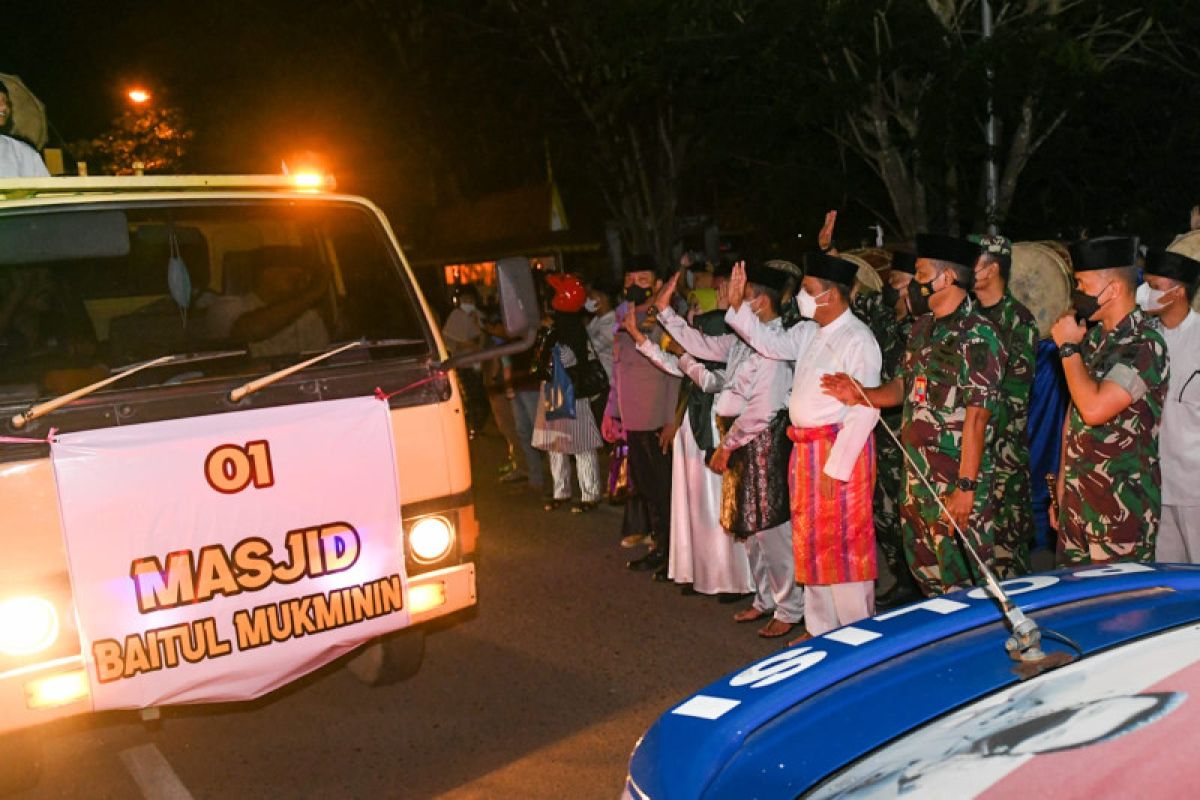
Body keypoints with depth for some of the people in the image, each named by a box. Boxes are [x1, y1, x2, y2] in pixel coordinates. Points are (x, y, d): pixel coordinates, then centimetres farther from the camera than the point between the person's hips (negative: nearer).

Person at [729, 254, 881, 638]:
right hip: (806, 447, 9)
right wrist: (736, 305, 8)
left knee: (844, 545, 0)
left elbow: (865, 410, -20)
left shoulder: (857, 339, -15)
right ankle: (820, 628, 30)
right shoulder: (808, 333, 10)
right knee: (811, 541, 16)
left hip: (840, 448, -9)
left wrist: (836, 468, -21)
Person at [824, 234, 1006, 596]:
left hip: (955, 480, -9)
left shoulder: (977, 336, -15)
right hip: (917, 473, 9)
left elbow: (976, 417, -19)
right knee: (924, 571, 18)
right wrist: (863, 396, 1)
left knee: (962, 579, 0)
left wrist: (966, 487, -21)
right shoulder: (923, 327, 12)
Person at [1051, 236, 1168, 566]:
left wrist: (1069, 348, -13)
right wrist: (1062, 485, 16)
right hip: (1078, 498, 7)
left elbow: (1094, 409, -26)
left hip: (1121, 507, -7)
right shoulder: (1093, 336, 9)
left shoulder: (1145, 344, -15)